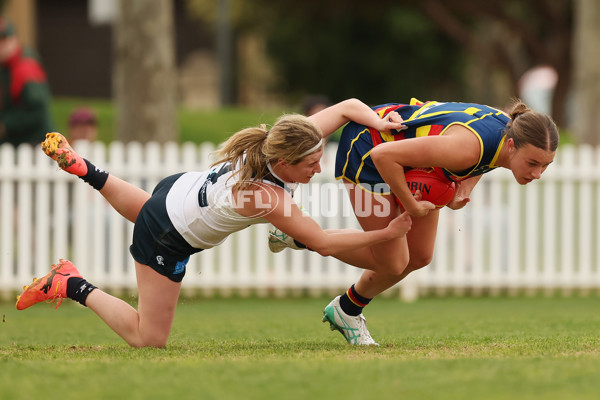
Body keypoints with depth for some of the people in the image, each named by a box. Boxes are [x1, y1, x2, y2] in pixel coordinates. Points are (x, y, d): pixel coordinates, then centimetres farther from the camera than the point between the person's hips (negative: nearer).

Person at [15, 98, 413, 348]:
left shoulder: (283, 141, -21)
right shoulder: (265, 194, -40)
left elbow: (348, 106, -11)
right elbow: (323, 243, -33)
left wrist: (378, 121, -30)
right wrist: (385, 234, -29)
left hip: (179, 188, 8)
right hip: (169, 239, -8)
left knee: (142, 208, 45)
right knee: (149, 338, 0)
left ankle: (80, 166, 46)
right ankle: (72, 286, 4)